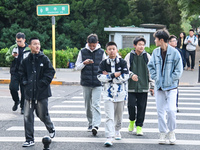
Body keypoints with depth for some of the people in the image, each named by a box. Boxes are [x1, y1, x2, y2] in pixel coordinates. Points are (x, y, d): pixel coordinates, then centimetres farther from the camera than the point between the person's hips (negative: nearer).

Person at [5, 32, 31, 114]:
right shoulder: (13, 48, 5)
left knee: (24, 91, 1)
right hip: (15, 72, 1)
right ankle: (16, 101, 19)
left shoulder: (29, 49, 0)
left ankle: (23, 107, 16)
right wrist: (12, 56, -14)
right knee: (13, 88, -9)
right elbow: (7, 57, 8)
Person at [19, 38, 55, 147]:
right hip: (29, 92, 3)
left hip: (41, 92, -2)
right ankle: (29, 140, 6)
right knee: (27, 116, -2)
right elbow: (21, 73, 16)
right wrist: (25, 82, 2)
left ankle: (51, 128, 39)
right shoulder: (26, 60, 4)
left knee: (42, 115, 8)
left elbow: (51, 72, -4)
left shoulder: (44, 59, -4)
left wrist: (42, 83, -11)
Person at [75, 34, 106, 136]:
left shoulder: (101, 52, 3)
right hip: (86, 83, 2)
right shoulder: (82, 52, 4)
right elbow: (77, 67, 5)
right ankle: (90, 123, 23)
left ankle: (96, 125, -18)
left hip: (98, 83, -2)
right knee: (88, 105, 10)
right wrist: (84, 63, -13)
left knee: (96, 104, -12)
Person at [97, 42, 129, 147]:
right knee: (109, 116, -11)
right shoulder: (103, 63, 4)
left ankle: (117, 131, 39)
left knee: (119, 115, 15)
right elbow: (100, 77, -8)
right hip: (108, 93, -1)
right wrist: (115, 75, -14)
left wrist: (108, 76, -11)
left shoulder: (122, 62, 2)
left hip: (120, 92, 1)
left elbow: (125, 76, -10)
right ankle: (109, 137, -14)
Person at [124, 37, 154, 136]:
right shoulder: (129, 56, 3)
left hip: (143, 87, 1)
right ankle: (132, 120, 24)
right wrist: (131, 75, -19)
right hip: (131, 87, -1)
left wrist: (152, 86, 9)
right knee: (131, 105, -5)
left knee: (141, 107, 1)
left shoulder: (147, 56, 6)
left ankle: (139, 126, 13)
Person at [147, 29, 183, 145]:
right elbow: (150, 66, 15)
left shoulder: (174, 52, -7)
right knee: (160, 111, 5)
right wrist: (155, 78, 3)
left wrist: (170, 80, -9)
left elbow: (179, 70, -5)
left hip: (171, 87, -4)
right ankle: (163, 133, 15)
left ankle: (172, 132, 6)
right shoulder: (155, 52, 4)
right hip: (159, 86, 4)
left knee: (171, 110, -12)